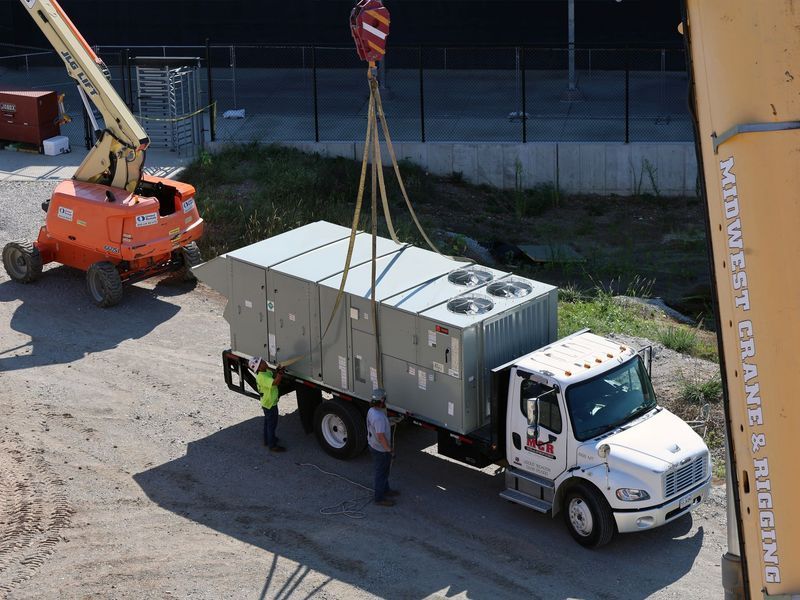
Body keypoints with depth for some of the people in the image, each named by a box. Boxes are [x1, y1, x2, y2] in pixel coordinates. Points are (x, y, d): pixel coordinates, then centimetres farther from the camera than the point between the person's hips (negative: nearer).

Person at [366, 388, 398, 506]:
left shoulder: (371, 411, -2)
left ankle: (385, 490, 46)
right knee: (381, 473, 6)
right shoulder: (379, 417, -34)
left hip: (373, 446, 10)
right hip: (381, 450, -10)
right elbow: (381, 436, -33)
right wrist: (390, 450, -21)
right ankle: (380, 498, 19)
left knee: (384, 471, 27)